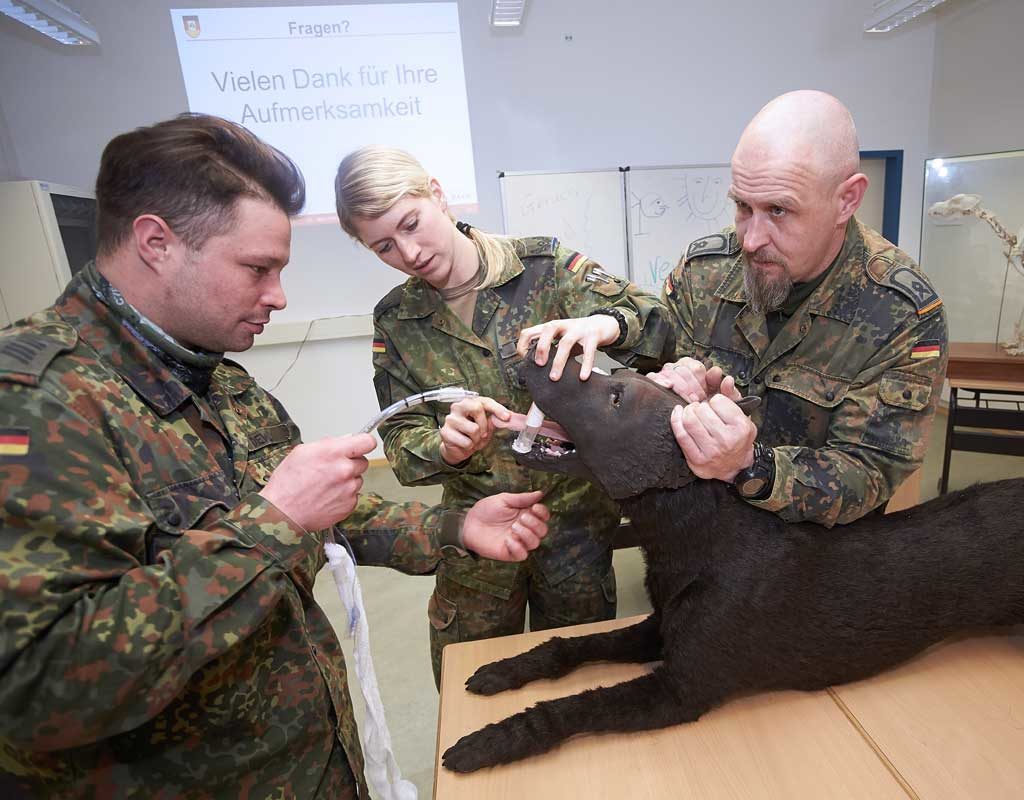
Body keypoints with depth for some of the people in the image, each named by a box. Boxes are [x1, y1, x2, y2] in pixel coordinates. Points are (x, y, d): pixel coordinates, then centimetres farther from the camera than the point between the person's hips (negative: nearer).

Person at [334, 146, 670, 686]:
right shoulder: (396, 321, -4)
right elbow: (401, 443, -6)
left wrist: (599, 323, -37)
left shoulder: (543, 266, -10)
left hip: (576, 518, -1)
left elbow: (653, 318, -15)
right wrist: (448, 446, -30)